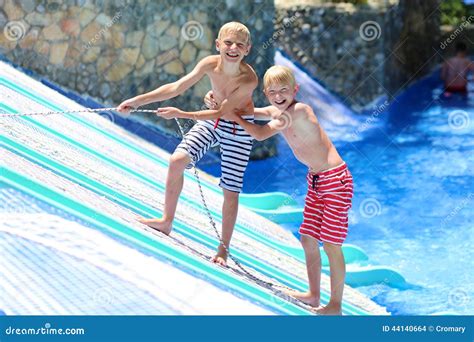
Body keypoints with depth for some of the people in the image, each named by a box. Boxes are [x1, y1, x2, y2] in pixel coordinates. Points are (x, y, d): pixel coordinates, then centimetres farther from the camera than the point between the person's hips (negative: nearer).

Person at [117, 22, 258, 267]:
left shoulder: (249, 79, -31)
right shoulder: (210, 64, -20)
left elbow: (221, 113, -28)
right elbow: (176, 88, -19)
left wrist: (180, 114, -27)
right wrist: (139, 100, -25)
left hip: (238, 129, -4)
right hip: (212, 120, 4)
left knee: (230, 191, 0)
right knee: (177, 160, -11)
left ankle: (223, 249, 15)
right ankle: (166, 221, 8)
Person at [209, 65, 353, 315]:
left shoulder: (299, 111, -20)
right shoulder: (276, 111, 6)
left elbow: (261, 134, -18)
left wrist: (234, 117, -7)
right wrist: (218, 102, -1)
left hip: (335, 179, -9)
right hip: (315, 179, 9)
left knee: (331, 245, -5)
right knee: (308, 239, 14)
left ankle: (336, 305, 4)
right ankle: (313, 295, 28)